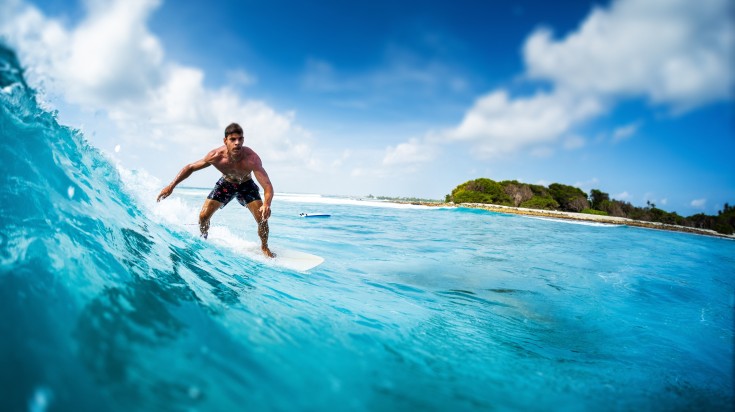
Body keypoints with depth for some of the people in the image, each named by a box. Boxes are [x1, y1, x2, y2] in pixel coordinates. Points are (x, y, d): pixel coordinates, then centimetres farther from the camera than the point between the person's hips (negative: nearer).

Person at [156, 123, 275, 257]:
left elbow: (267, 186, -46)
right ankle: (203, 240, 27)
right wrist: (171, 186, -18)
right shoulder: (216, 156, -31)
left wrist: (266, 204, -66)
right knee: (203, 216, -6)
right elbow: (190, 167, -13)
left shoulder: (251, 158, -40)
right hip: (226, 183, 2)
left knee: (263, 217, -18)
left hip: (246, 185, -2)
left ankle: (264, 247, 9)